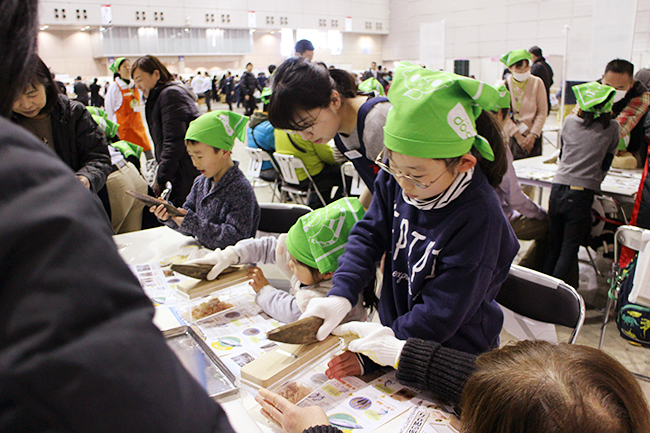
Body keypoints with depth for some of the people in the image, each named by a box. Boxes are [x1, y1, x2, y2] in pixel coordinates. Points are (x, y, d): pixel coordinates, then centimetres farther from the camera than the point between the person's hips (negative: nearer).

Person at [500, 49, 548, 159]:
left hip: (533, 138, 2)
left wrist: (533, 134, -8)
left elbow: (542, 112, 3)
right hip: (510, 137, -1)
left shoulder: (537, 82, 3)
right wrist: (518, 136, -12)